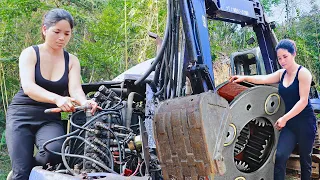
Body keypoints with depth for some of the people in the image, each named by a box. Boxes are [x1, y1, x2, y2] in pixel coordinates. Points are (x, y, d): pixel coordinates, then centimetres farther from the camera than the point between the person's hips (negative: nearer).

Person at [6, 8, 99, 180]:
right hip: (22, 116, -2)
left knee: (55, 151, -27)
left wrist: (84, 102, -37)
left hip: (50, 119, 2)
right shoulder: (30, 53, -6)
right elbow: (28, 87, -23)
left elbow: (75, 89, -12)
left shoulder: (72, 61, 4)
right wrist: (57, 98, -42)